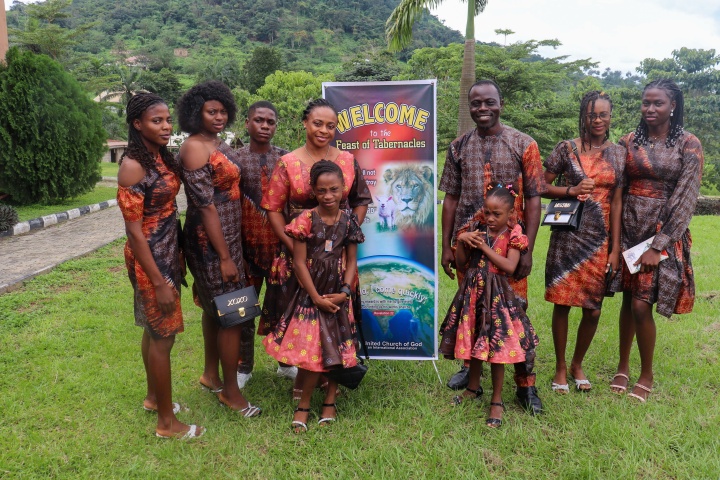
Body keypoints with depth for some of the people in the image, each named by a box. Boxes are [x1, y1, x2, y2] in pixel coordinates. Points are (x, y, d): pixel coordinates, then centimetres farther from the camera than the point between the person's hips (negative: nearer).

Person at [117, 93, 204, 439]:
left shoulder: (161, 156, 6)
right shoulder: (133, 166, -19)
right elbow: (134, 230, -20)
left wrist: (177, 255, 13)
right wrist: (159, 282, -21)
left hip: (168, 251, 8)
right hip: (150, 258, -8)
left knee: (154, 329, 20)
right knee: (163, 335, 1)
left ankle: (153, 397, 38)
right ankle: (167, 422, 16)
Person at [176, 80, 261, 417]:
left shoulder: (218, 144, 10)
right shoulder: (195, 149, -17)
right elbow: (206, 207, -20)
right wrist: (224, 257, -20)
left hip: (228, 236, 9)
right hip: (211, 242, -9)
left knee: (214, 309, 19)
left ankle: (211, 375, 35)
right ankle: (230, 391, 14)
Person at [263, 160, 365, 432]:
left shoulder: (348, 222, 0)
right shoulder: (306, 221, -9)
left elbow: (351, 261, 3)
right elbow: (299, 262, -9)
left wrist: (345, 292, -10)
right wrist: (317, 297, -11)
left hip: (338, 296, 3)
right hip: (311, 295, -2)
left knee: (337, 349, 8)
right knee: (312, 351, -2)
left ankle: (329, 401, 26)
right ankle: (304, 404, 18)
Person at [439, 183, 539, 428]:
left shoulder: (513, 235, -6)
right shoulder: (476, 229, 4)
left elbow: (510, 267, -19)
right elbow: (461, 264, 5)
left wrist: (484, 247, -19)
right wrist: (461, 240, -11)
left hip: (497, 296, -4)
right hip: (472, 292, 4)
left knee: (496, 347, -1)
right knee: (472, 342, 15)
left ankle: (497, 401, 14)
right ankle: (473, 388, 36)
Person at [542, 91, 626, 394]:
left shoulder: (618, 154, 7)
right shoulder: (566, 149, 0)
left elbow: (616, 202, 5)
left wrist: (615, 248, 2)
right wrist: (572, 191, -16)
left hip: (600, 240, 2)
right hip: (567, 238, -2)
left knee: (593, 310, 6)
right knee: (562, 304, 4)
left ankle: (577, 364, 30)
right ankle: (560, 367, 22)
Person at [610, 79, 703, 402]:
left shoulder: (688, 145, -4)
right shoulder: (628, 142, 5)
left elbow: (685, 198, -9)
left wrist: (658, 245, -14)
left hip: (664, 233, -3)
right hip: (629, 230, 3)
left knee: (642, 306, -6)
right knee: (628, 300, 10)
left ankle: (646, 376, 16)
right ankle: (623, 367, 27)